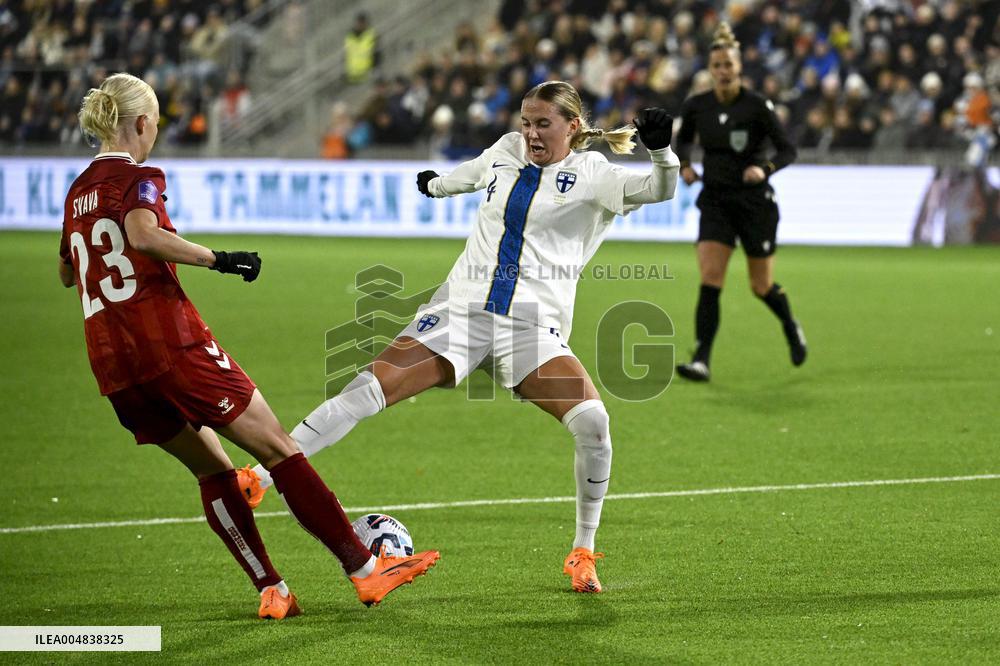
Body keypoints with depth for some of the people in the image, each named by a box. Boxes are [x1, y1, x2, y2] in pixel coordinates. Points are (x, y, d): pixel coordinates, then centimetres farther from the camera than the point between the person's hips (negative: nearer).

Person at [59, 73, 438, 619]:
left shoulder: (77, 192, 17)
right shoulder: (138, 177, -5)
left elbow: (67, 273, 31)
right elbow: (143, 235, -26)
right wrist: (219, 260, -20)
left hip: (114, 369, 8)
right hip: (172, 345, -8)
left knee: (211, 468, 16)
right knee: (277, 448, -4)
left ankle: (271, 590, 9)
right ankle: (365, 569, -5)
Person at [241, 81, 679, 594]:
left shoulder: (590, 173, 0)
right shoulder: (505, 152, 12)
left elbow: (659, 190, -12)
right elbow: (469, 174, 36)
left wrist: (660, 151, -32)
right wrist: (436, 184, 55)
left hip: (533, 326, -3)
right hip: (462, 311, 3)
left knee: (592, 420, -24)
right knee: (369, 389, -11)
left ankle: (583, 554, -5)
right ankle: (257, 478, -5)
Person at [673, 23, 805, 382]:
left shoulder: (757, 106, -13)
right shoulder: (695, 106, -3)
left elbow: (788, 150, -11)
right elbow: (684, 139, 17)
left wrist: (765, 167, -30)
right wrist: (685, 164, -3)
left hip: (755, 201, -2)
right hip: (715, 201, 2)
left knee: (762, 286, 8)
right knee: (709, 279, -15)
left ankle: (791, 327, 41)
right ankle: (701, 360, -16)